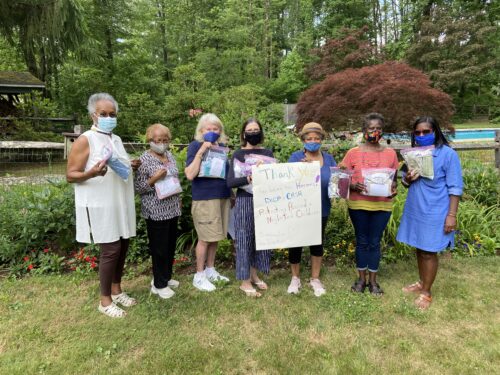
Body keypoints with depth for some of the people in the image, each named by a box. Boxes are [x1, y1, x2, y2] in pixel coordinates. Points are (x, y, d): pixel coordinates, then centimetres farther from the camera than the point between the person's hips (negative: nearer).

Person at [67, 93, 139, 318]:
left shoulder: (117, 139, 14)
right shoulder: (85, 140, -9)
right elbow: (70, 175, -11)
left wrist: (131, 167, 7)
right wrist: (92, 173, -29)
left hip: (121, 205, 7)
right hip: (101, 207, -7)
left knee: (122, 248, 11)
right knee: (111, 250, -4)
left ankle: (116, 290, 29)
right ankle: (105, 300, 13)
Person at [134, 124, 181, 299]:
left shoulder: (170, 155, 9)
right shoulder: (144, 159, -11)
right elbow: (138, 188, -11)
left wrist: (178, 199, 17)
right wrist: (153, 179, -25)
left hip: (172, 209, 7)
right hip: (156, 211, -7)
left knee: (171, 245, 16)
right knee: (159, 248, 3)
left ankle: (166, 277, 33)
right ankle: (159, 284, 18)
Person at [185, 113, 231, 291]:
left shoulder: (222, 146, 13)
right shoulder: (195, 145, -5)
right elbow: (190, 174, -17)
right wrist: (201, 151, -20)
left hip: (222, 196, 6)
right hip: (204, 198, -6)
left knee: (215, 237, 13)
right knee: (205, 238, -1)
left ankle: (210, 270, 28)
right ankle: (199, 275, 13)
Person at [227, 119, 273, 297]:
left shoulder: (268, 153, 7)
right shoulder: (238, 154, -3)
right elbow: (230, 182, -12)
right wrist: (247, 179, -28)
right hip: (245, 201, -4)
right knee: (245, 239, 2)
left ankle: (254, 274, 30)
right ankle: (245, 281, 16)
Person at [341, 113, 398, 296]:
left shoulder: (390, 153, 3)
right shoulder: (353, 153, -2)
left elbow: (394, 179, 9)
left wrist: (393, 189, -12)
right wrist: (354, 186, -20)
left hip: (382, 205, 1)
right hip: (358, 204, 0)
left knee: (374, 242, 9)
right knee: (362, 241, 10)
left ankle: (373, 280, 25)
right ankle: (361, 278, 27)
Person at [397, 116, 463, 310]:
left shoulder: (448, 154, -11)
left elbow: (455, 188, -11)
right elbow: (406, 183, 14)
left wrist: (452, 215, -15)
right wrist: (407, 179, -10)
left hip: (435, 212, -6)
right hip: (415, 210, 6)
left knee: (429, 252, 3)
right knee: (419, 249, 17)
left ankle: (426, 293, 18)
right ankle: (421, 283, 34)